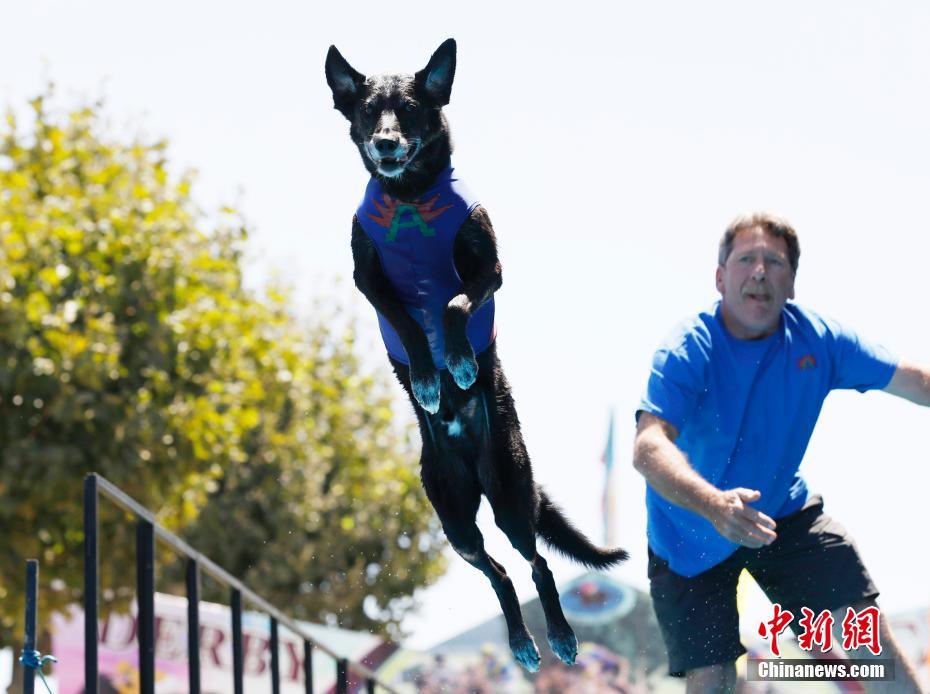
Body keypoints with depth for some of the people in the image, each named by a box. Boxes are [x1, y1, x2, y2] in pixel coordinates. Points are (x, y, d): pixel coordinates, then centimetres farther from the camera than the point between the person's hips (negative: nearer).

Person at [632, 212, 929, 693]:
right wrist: (712, 505, -58)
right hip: (691, 530, -3)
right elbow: (648, 448, -40)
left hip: (781, 511, 4)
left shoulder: (816, 338, -12)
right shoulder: (690, 349, -26)